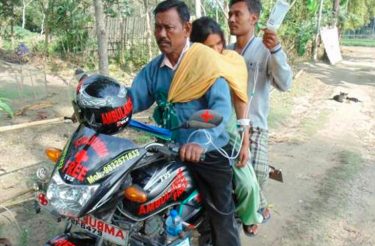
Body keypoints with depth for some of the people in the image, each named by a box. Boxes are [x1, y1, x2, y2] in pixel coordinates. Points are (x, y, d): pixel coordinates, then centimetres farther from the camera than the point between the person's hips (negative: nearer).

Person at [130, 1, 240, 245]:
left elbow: (222, 107, -28)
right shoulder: (153, 68, 4)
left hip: (209, 153, -5)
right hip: (171, 151, 6)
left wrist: (200, 140, -43)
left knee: (221, 216, 8)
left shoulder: (206, 62, -16)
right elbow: (132, 98, -1)